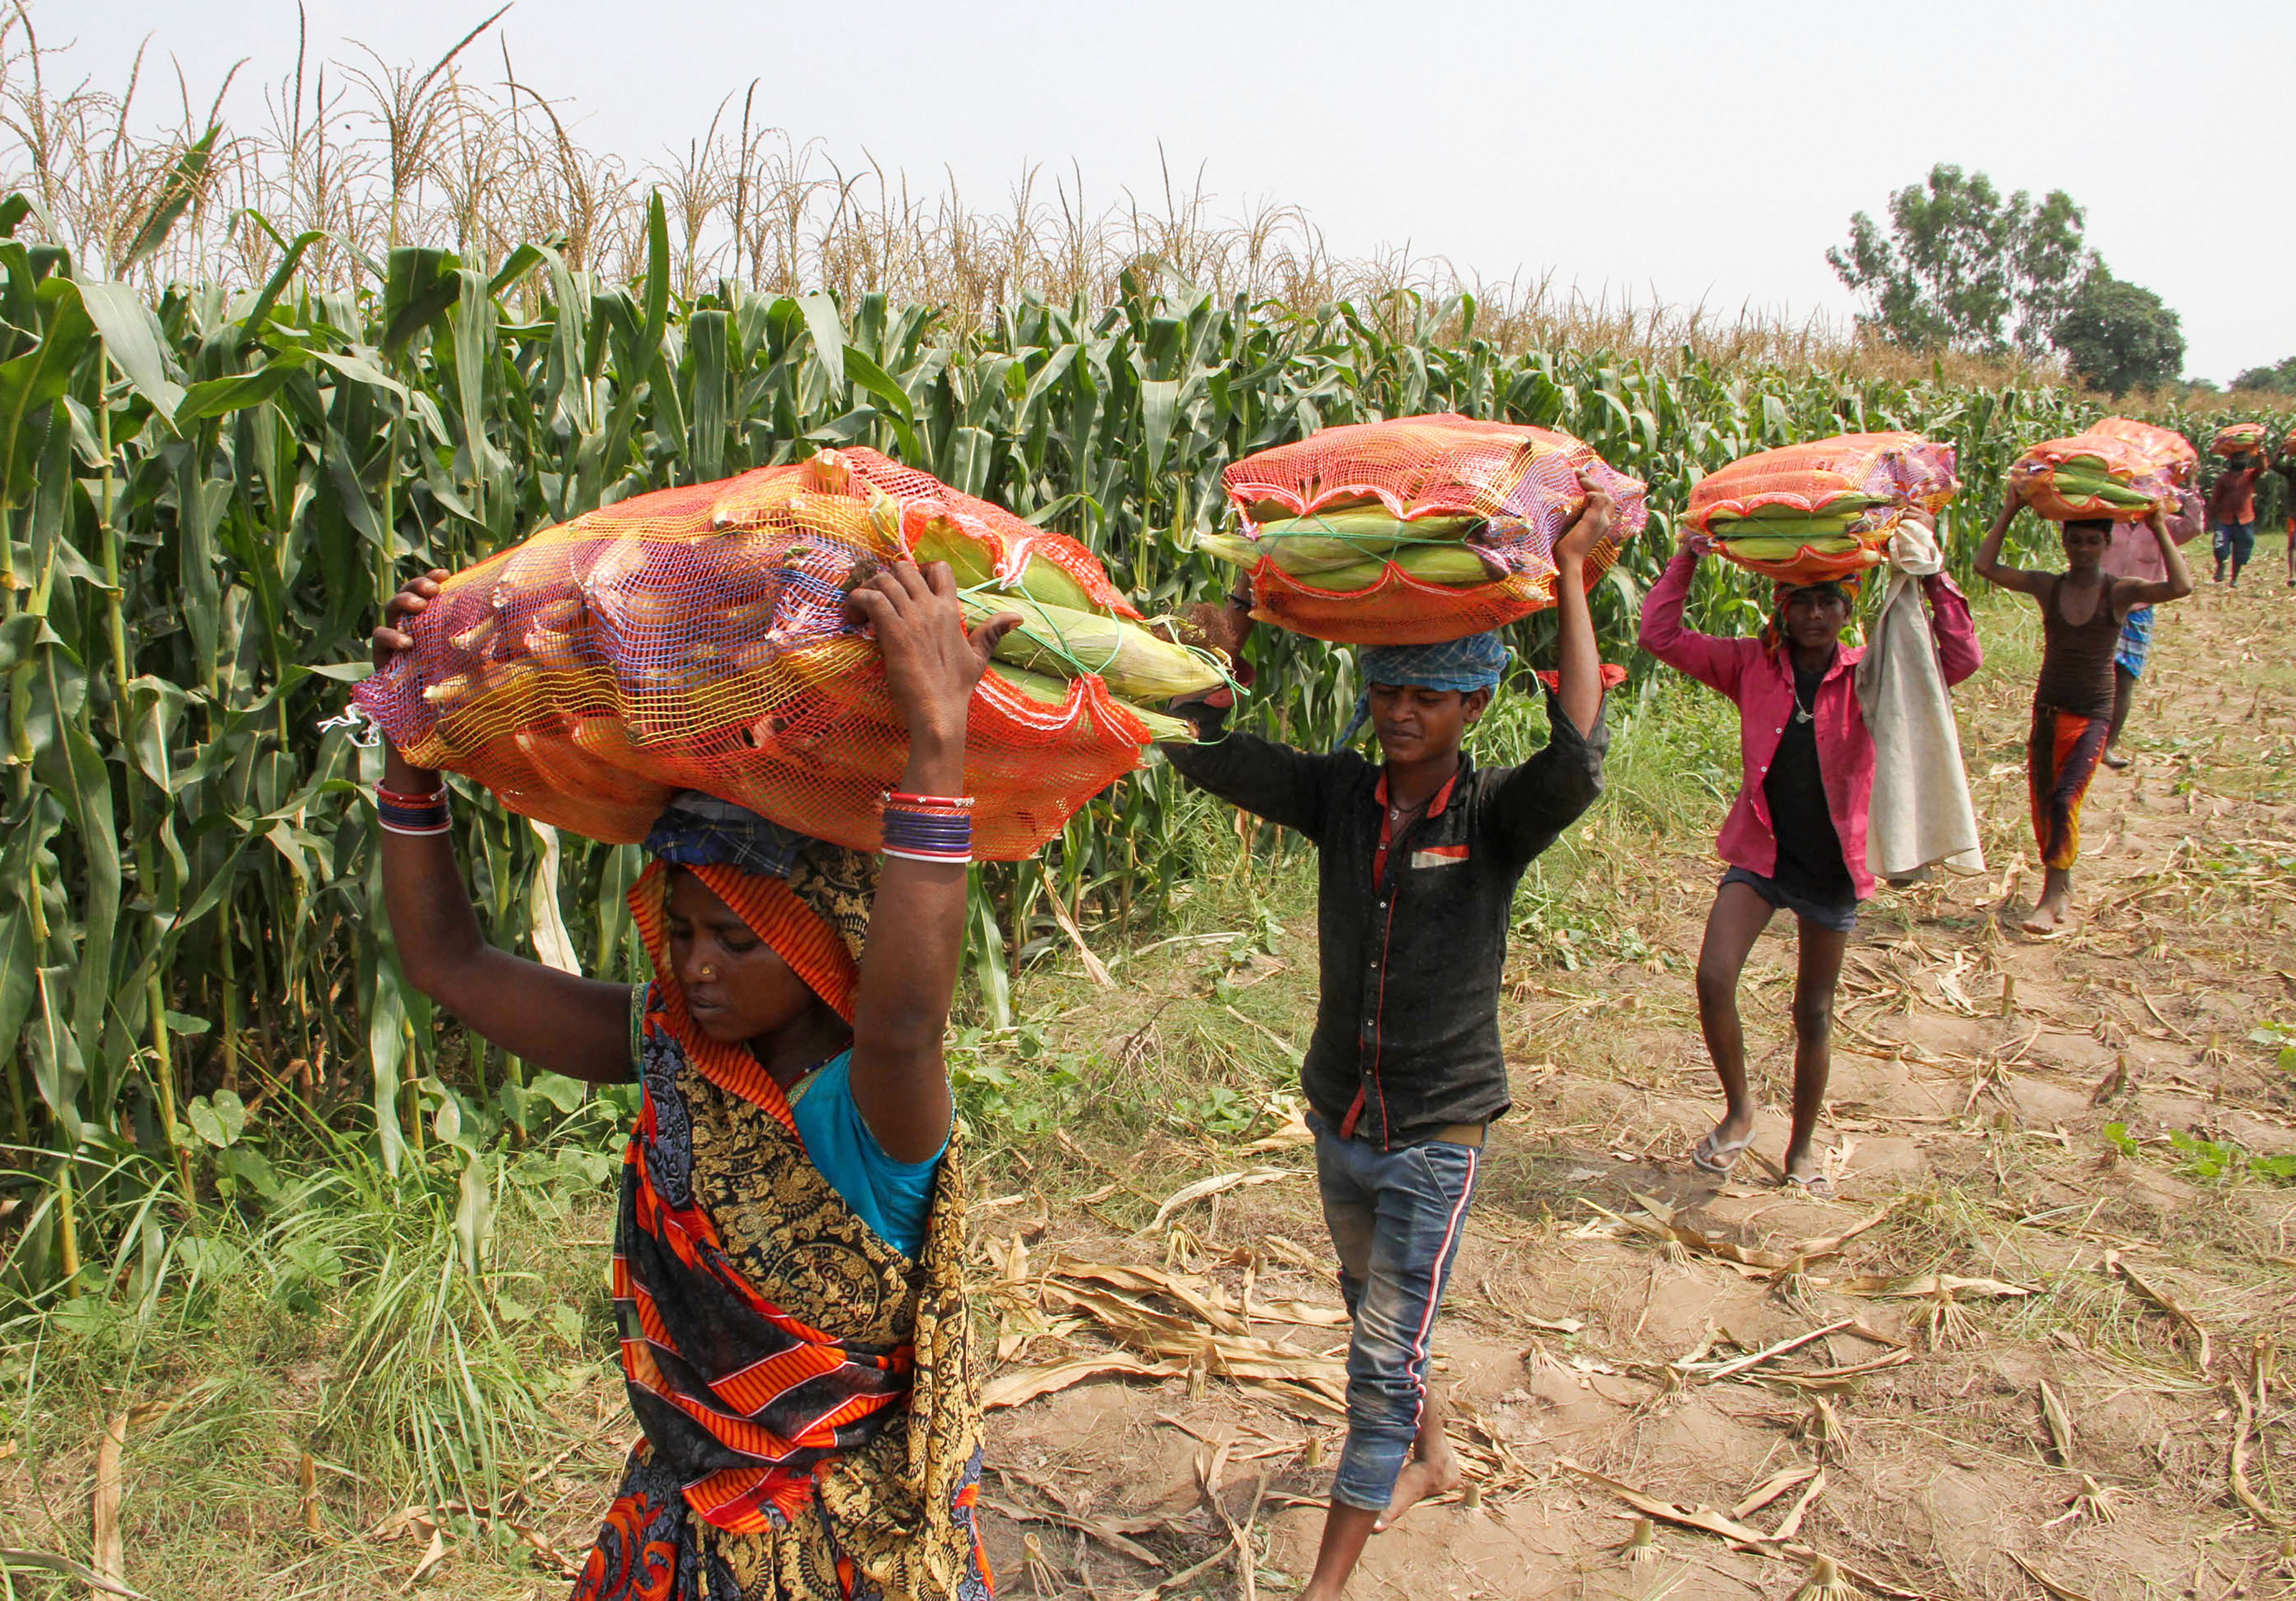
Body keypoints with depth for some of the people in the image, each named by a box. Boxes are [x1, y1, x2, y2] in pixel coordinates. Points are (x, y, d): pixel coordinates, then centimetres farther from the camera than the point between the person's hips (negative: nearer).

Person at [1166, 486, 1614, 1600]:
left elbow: (1578, 764, -37)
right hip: (1338, 1116, 5)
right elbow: (1197, 747, -14)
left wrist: (1573, 581, -34)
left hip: (1438, 1133, -5)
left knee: (1384, 1361, 0)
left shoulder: (1497, 815, -16)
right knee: (1372, 1313, 26)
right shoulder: (1338, 794, -6)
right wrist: (1243, 611, -16)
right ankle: (1430, 1458, 54)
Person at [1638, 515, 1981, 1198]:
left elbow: (1961, 658, -15)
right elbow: (1661, 635, -5)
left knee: (1813, 1014, 11)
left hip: (1832, 865, 0)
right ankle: (1739, 1108, 9)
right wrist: (1686, 560, -11)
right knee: (1714, 979, -18)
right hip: (1760, 854, 0)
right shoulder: (1752, 665, -3)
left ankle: (1803, 1143, 32)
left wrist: (1932, 578, -23)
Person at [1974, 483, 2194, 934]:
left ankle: (2050, 900, -12)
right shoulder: (2048, 587, 0)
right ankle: (2062, 884, 26)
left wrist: (2159, 529, -18)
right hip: (2048, 708, 3)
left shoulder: (2119, 592, -5)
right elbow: (1985, 566, -10)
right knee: (2043, 802, 7)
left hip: (2093, 714, -3)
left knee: (2065, 798, -16)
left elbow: (2181, 587, -22)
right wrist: (2009, 512, -9)